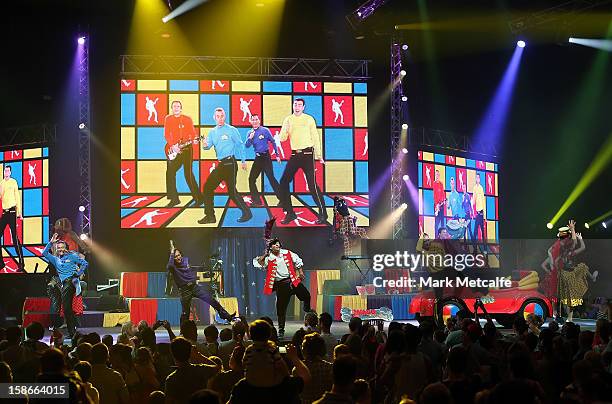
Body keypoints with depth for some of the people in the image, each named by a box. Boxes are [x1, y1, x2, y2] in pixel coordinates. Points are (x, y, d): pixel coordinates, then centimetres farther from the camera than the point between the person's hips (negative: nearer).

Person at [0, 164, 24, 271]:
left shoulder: (13, 182, 0)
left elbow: (17, 197, 0)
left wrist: (19, 213, -2)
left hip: (12, 211, -5)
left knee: (15, 237, -9)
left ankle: (21, 263, -7)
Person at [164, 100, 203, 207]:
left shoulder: (187, 119, 3)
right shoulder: (168, 119, 7)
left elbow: (192, 132, 2)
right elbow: (166, 134, 1)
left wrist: (195, 139, -20)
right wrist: (172, 145, -13)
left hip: (186, 148, -3)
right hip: (174, 150, 3)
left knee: (188, 173, -9)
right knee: (170, 172, -1)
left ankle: (198, 198, -5)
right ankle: (174, 198, 9)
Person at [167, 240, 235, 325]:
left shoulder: (186, 260, 4)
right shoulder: (172, 266, -12)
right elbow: (170, 266, -39)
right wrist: (172, 252, -33)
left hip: (194, 286, 4)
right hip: (185, 291, -4)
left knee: (212, 301, -4)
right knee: (185, 313, 2)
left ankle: (227, 316, 1)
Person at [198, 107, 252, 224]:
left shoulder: (232, 130, -3)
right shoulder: (212, 132, 12)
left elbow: (240, 145, 2)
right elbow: (208, 145, 2)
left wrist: (243, 161, 4)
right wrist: (205, 145, -22)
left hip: (230, 163, -6)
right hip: (220, 164, 6)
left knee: (231, 191, -10)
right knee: (207, 187, 2)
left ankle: (246, 213, 3)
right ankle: (210, 216, 8)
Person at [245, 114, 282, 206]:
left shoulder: (265, 130, -4)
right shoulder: (250, 132, 8)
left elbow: (273, 142, 1)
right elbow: (247, 146, 0)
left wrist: (277, 155, 0)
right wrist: (250, 138, -19)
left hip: (265, 157, -6)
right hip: (257, 158, 6)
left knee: (271, 178, -13)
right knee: (251, 179, 4)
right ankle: (256, 201, 13)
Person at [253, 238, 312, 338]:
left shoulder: (287, 253, 2)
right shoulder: (268, 259, -7)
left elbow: (297, 260, 15)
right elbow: (258, 263, -21)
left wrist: (300, 272, 16)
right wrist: (264, 255, -17)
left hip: (293, 281, 3)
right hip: (281, 285, -3)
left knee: (306, 296, 7)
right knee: (281, 308, -1)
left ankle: (307, 309, 43)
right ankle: (281, 330, 9)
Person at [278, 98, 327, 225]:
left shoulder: (309, 119, 1)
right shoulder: (288, 120, 9)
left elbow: (315, 137, 3)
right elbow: (282, 138, 3)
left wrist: (319, 156, -1)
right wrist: (286, 128, -17)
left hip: (307, 154, -4)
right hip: (294, 155, 4)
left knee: (312, 185, -12)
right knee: (283, 182, -3)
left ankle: (323, 214, -4)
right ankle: (290, 213, 7)